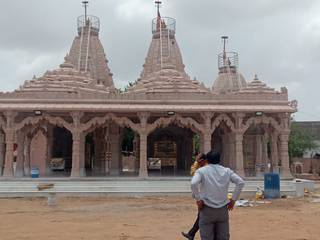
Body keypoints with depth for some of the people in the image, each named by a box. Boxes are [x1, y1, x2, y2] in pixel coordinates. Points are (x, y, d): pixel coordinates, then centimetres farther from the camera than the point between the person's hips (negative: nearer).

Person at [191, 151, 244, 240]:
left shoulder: (201, 171, -2)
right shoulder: (227, 171, 8)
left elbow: (193, 183, -20)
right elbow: (241, 182, -1)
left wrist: (198, 199, -10)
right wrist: (233, 199, 3)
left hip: (207, 210, -3)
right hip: (223, 209, 3)